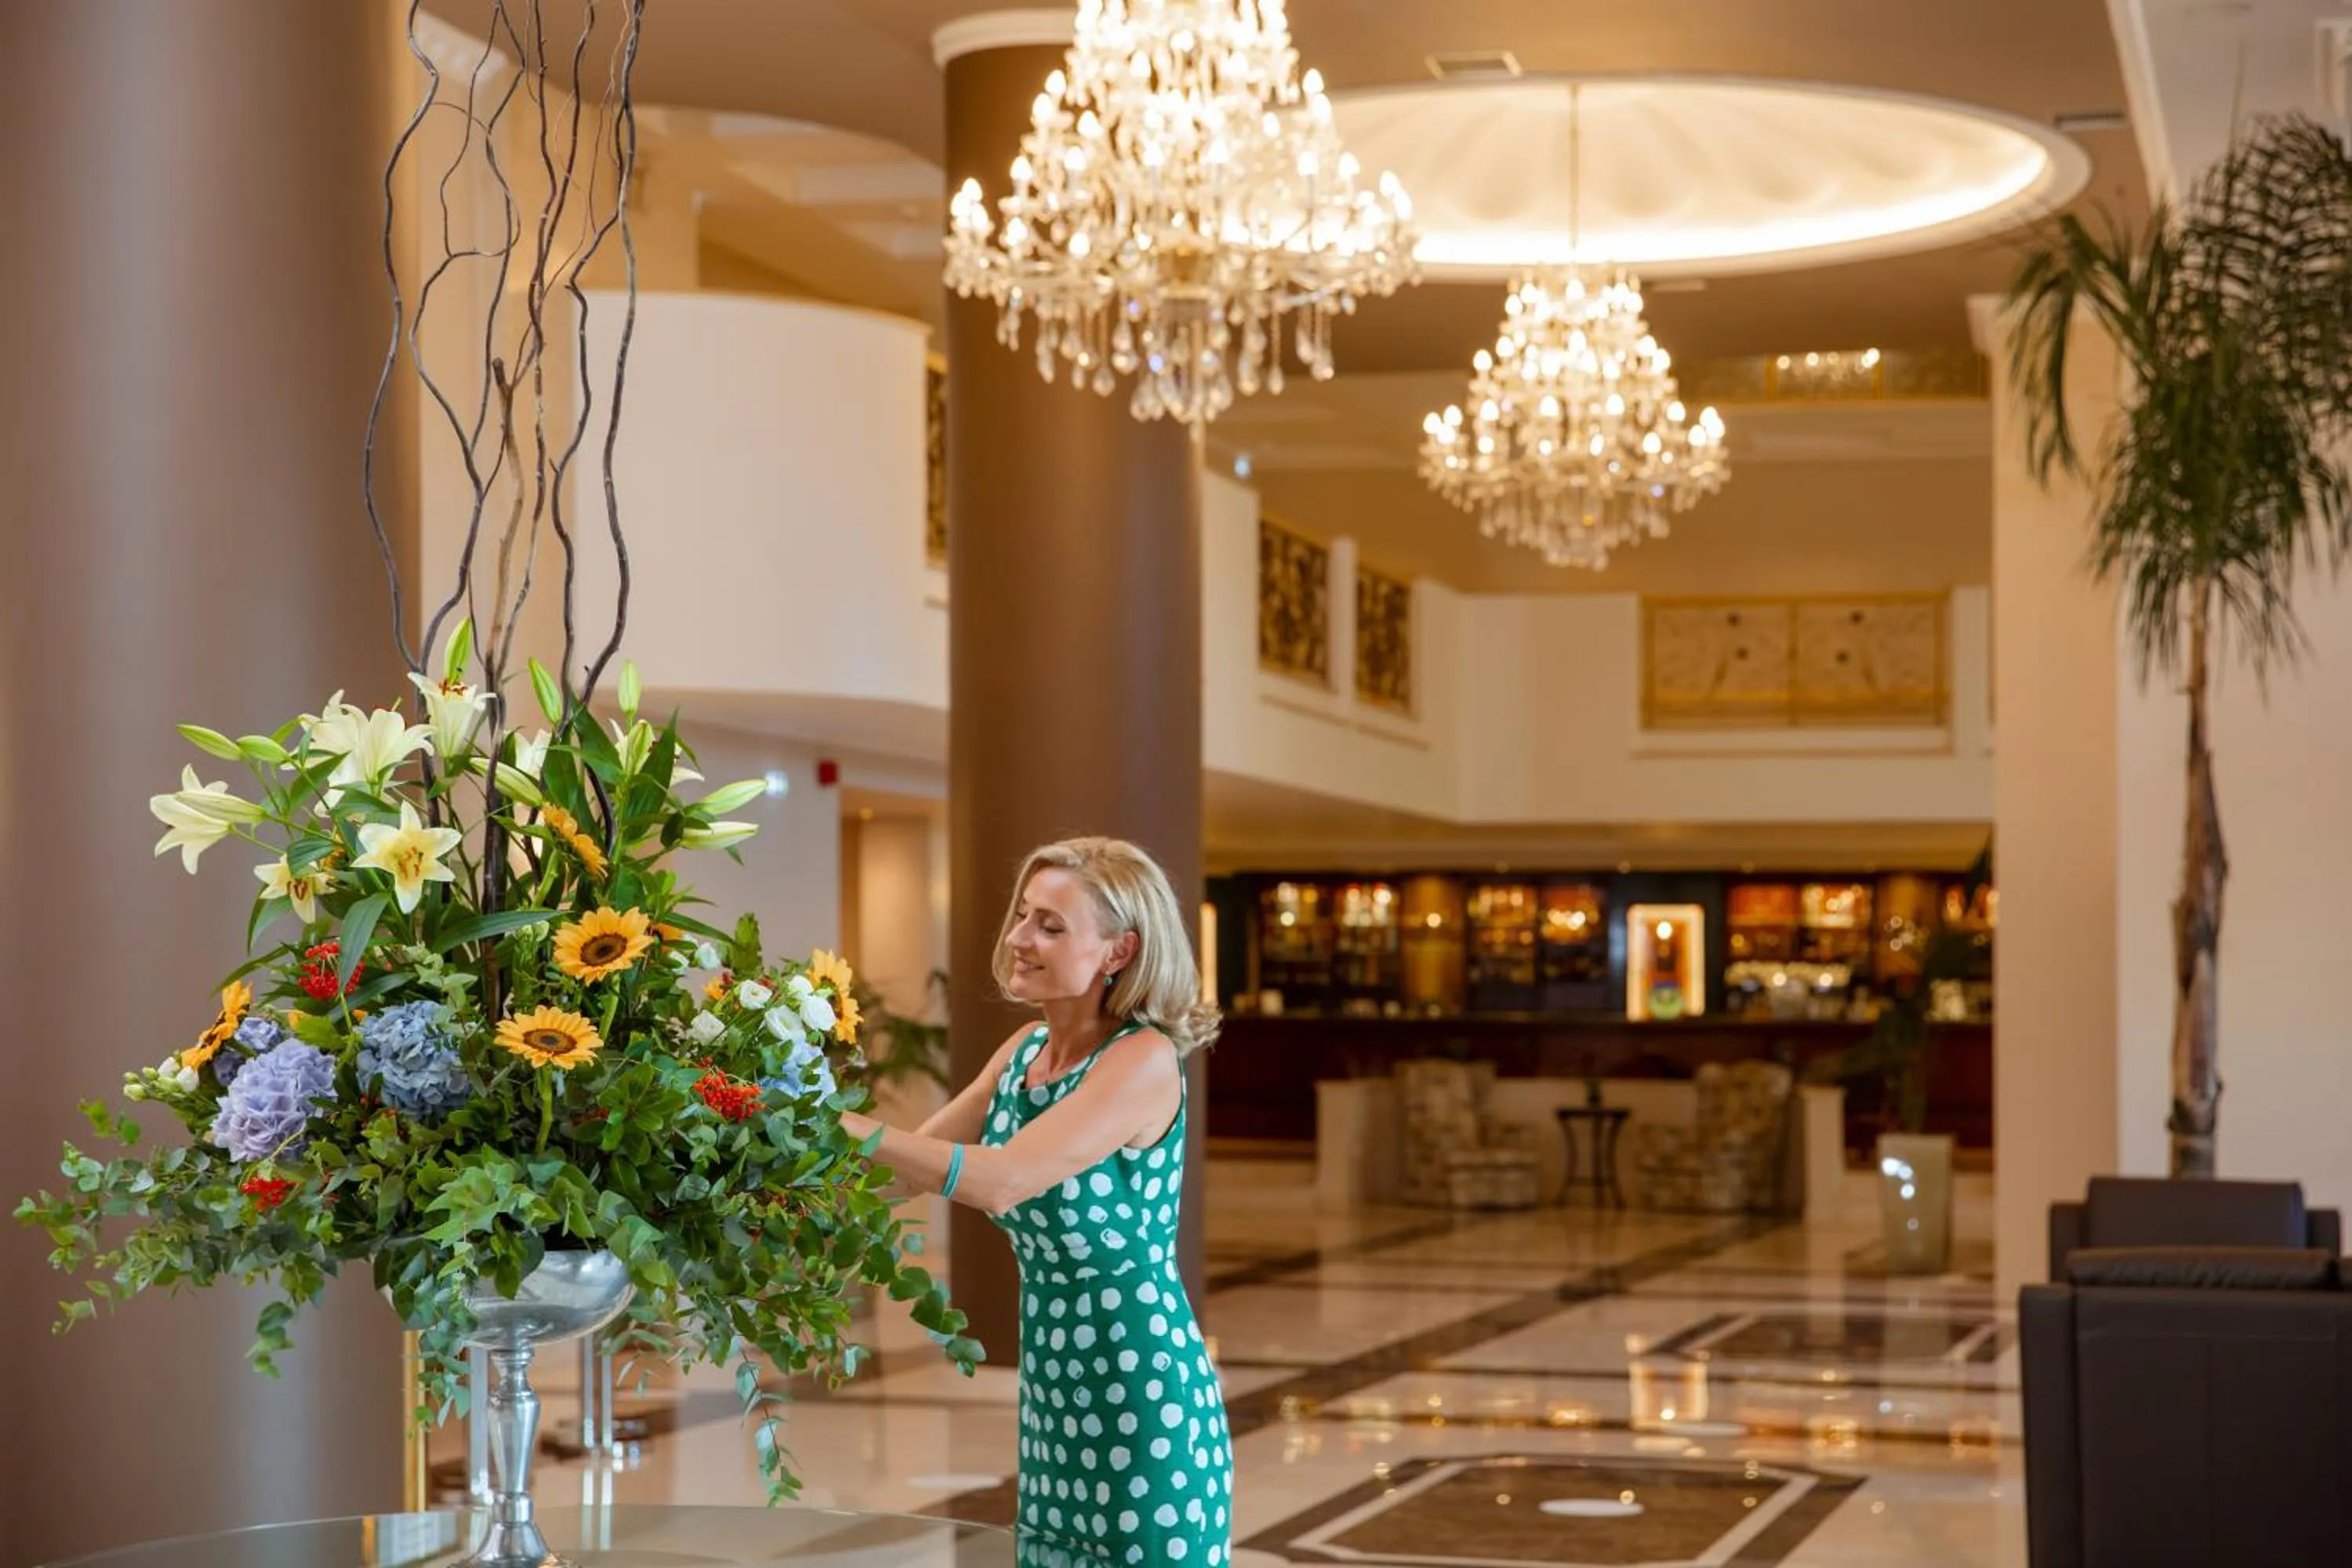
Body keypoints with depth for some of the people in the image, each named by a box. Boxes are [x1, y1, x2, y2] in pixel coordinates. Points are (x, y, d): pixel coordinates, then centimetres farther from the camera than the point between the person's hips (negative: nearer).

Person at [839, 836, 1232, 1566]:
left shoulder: (1143, 1061, -17)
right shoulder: (1025, 1051, 7)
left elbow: (1002, 1179, -28)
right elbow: (916, 1162, 11)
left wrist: (841, 1124, -28)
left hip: (1143, 1396, -8)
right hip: (1052, 1394, 8)